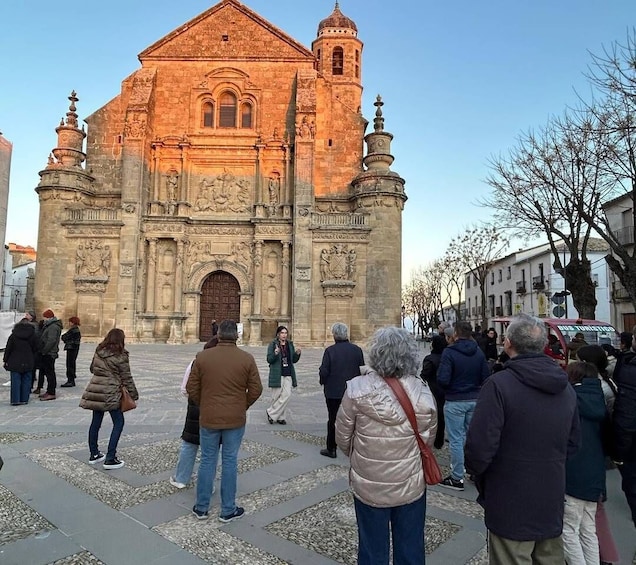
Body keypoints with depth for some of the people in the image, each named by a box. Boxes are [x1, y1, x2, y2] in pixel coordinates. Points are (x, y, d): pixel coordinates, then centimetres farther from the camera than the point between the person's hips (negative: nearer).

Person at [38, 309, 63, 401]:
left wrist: (44, 351, -19)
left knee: (50, 373, -7)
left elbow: (51, 341, -24)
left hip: (49, 354, -11)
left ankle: (51, 393, -3)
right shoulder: (49, 325, 17)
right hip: (46, 353, 11)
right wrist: (42, 351, 15)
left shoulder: (53, 327, -17)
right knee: (46, 372, 15)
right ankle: (49, 391, 23)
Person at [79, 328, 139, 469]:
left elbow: (92, 368, 20)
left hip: (95, 390, 7)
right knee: (118, 423, 4)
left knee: (96, 422, 16)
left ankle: (94, 454, 28)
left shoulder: (98, 351, 5)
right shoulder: (121, 356, -12)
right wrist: (134, 394, 1)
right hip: (111, 393, -6)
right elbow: (126, 378, -8)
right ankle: (110, 459, 3)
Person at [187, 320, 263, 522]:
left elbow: (191, 388, -1)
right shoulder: (247, 359, -9)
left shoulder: (202, 357, -6)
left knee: (207, 461, 14)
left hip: (208, 419, 1)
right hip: (235, 420, -1)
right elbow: (256, 390, -5)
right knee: (230, 462, 9)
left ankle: (201, 508, 26)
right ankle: (228, 510, 20)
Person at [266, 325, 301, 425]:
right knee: (277, 396, 2)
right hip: (277, 374, -4)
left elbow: (294, 360, 13)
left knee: (287, 395, -2)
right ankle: (281, 416, 21)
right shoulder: (273, 344, -5)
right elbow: (269, 360, -8)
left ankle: (271, 413, 11)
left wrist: (297, 354, -7)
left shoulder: (290, 344, 9)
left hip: (288, 375, 4)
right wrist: (275, 354, -26)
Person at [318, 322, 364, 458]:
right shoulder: (357, 350, -6)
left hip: (333, 392, -3)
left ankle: (331, 449, 18)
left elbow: (323, 372, -17)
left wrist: (323, 381, 3)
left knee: (333, 420, 10)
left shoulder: (330, 350, -17)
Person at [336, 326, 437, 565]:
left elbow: (343, 437, -7)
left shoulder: (358, 389, -19)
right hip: (411, 485, 2)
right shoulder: (423, 392, -13)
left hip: (368, 486, -1)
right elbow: (428, 439, 1)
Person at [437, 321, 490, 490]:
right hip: (474, 400, 6)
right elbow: (486, 377, 2)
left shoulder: (449, 352, -16)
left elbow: (443, 379, -21)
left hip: (455, 401, -6)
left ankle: (457, 478, 10)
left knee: (456, 439, 2)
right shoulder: (479, 352, 2)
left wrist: (448, 388, 1)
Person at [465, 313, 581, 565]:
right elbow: (573, 443, 12)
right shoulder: (566, 388, 2)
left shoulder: (498, 384, -22)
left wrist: (475, 471, -4)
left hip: (511, 508, -6)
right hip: (552, 506, 6)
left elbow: (480, 446, -24)